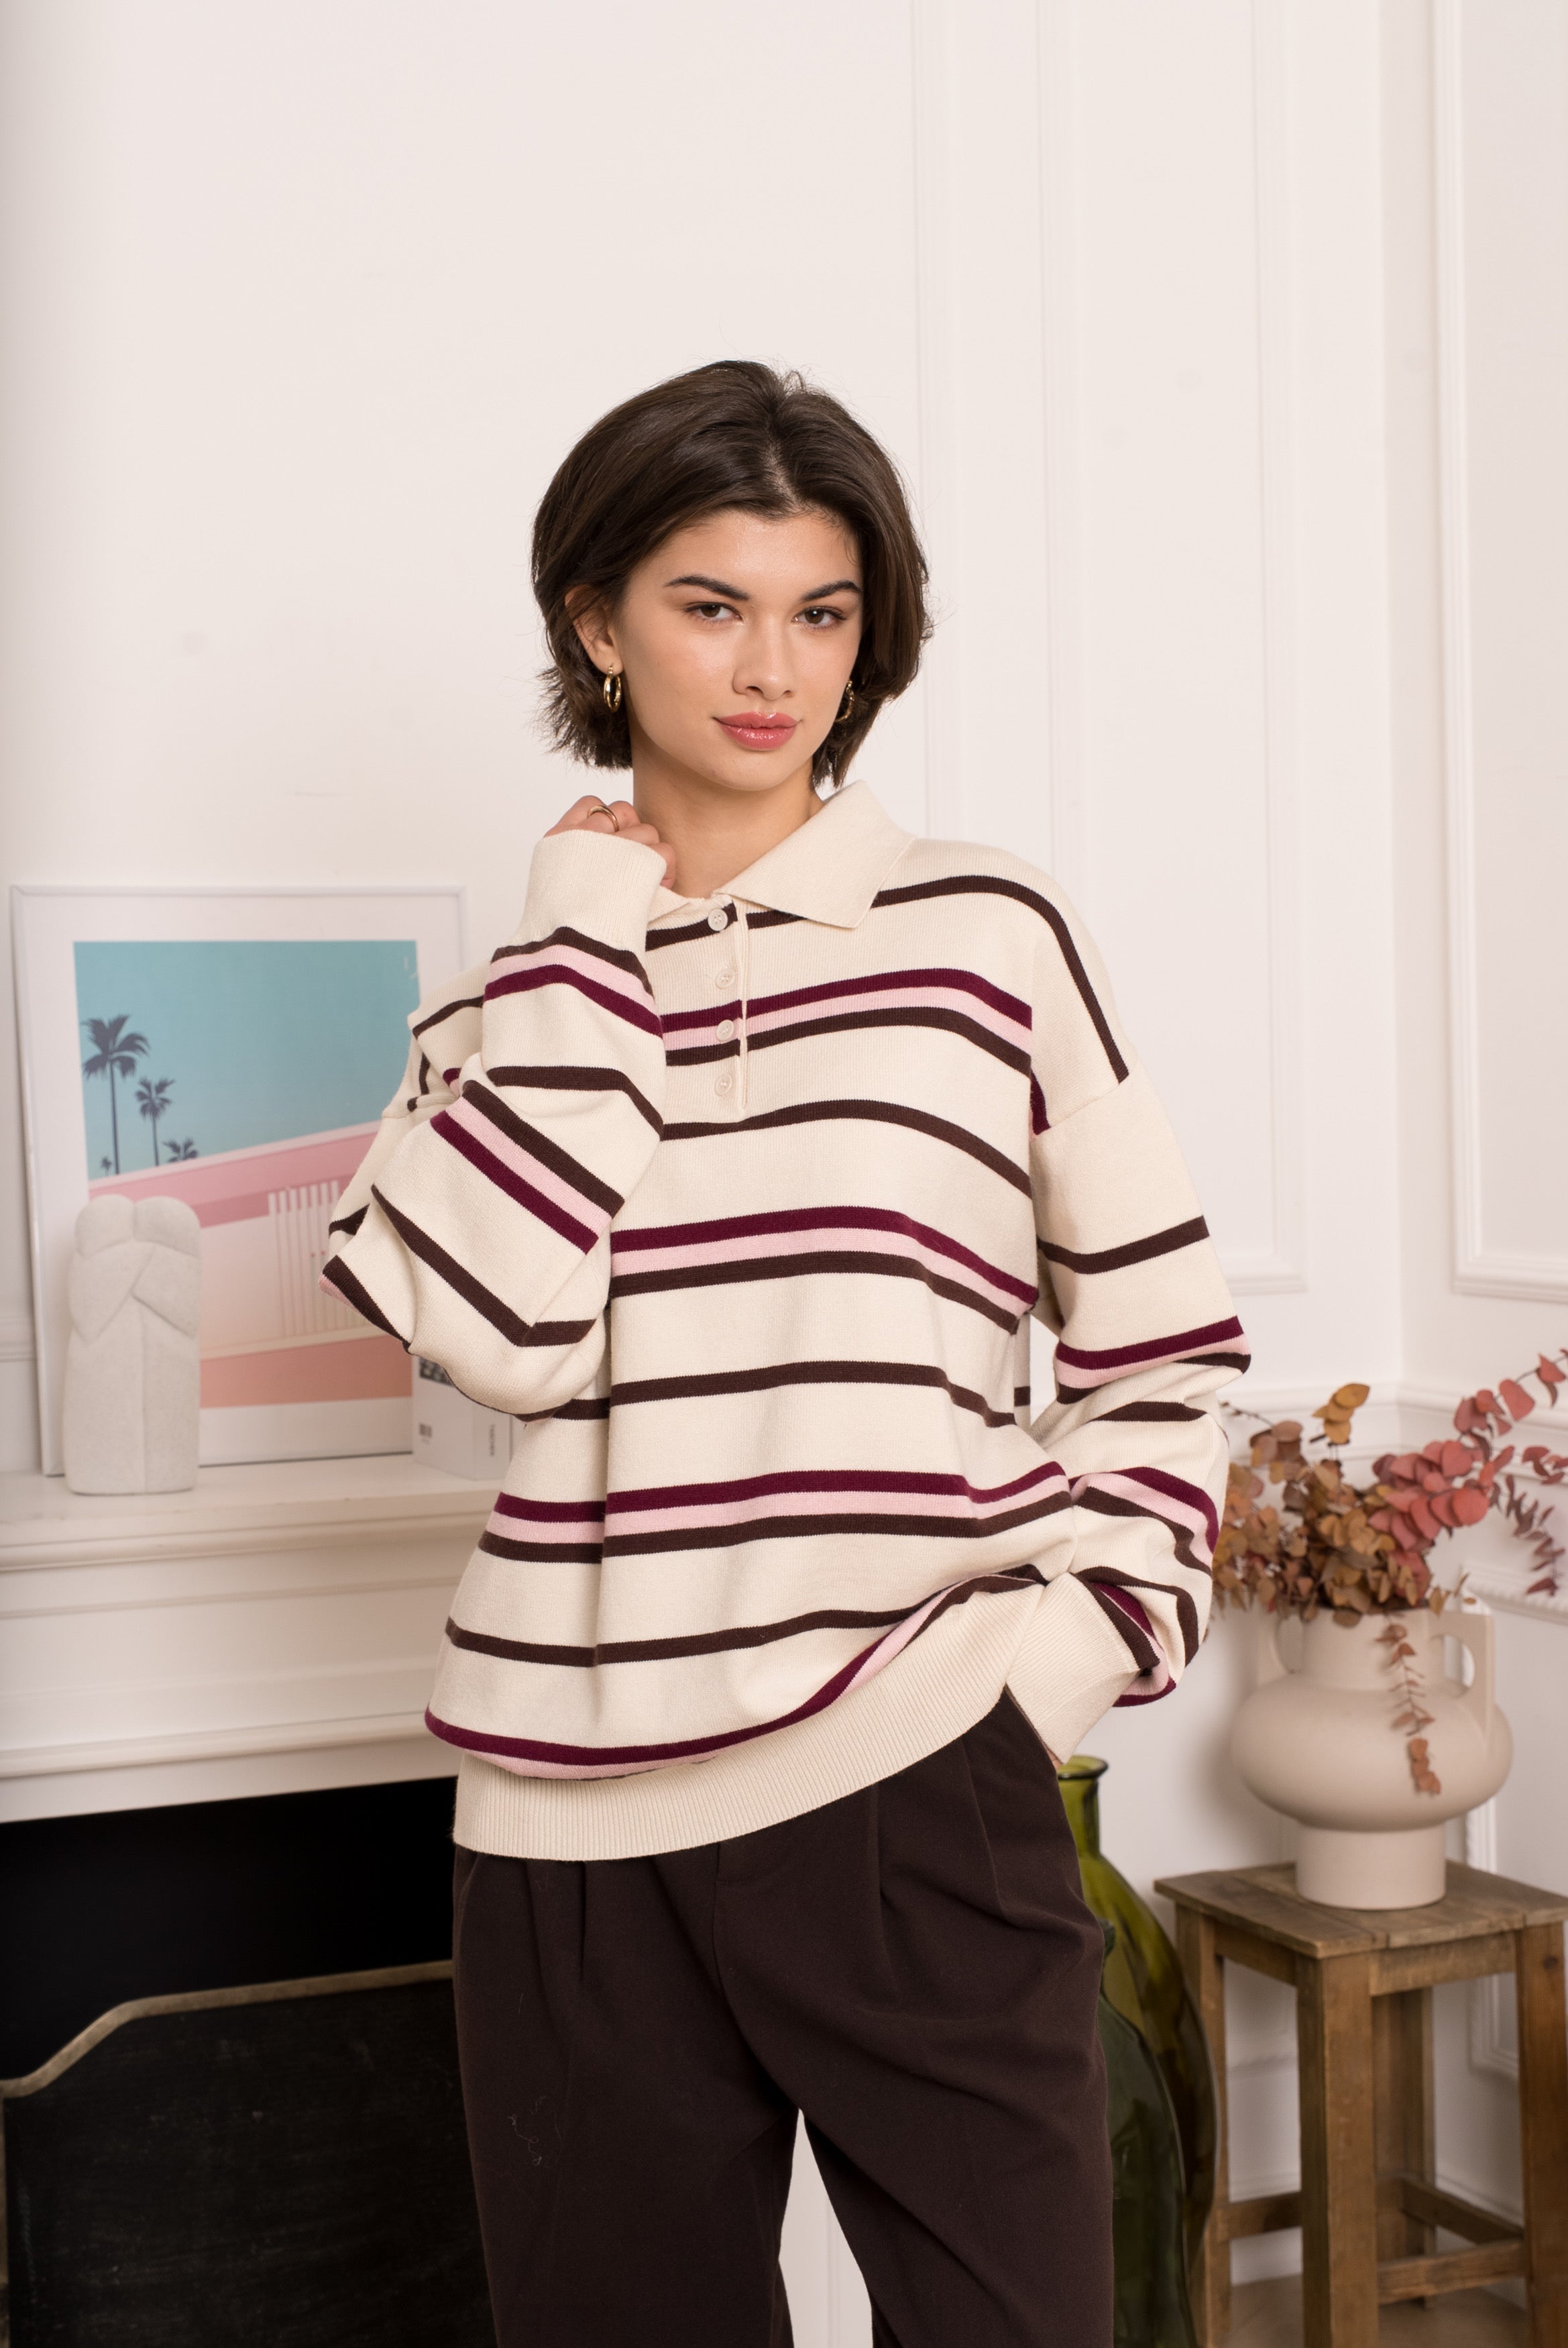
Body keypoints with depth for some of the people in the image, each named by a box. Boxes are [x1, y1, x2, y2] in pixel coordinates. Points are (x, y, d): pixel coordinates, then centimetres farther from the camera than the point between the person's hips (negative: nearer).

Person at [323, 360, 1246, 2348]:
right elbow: (502, 1332, -13)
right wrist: (594, 930, -5)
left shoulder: (988, 937, 2)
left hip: (921, 1794, -2)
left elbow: (1161, 1347, 7)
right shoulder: (516, 994, 7)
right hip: (577, 1823, 2)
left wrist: (1087, 1628, -7)